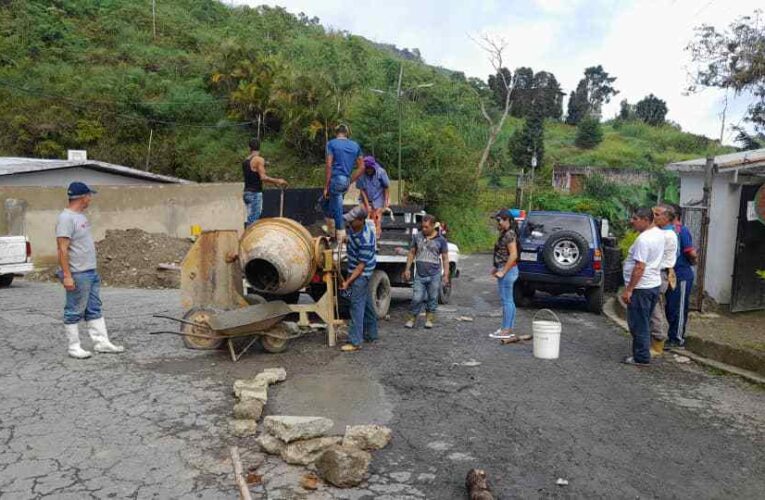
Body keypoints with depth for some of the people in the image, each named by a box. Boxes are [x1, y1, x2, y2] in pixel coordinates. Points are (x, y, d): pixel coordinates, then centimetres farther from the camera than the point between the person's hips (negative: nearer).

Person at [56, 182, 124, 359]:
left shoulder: (80, 216, 14)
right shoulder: (66, 218, -16)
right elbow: (62, 249, -21)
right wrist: (67, 275, -24)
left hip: (91, 272, 10)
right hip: (77, 275, -10)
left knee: (94, 310, 13)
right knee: (74, 312, 1)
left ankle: (101, 342, 19)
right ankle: (74, 347, 11)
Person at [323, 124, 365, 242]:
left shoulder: (331, 144, -2)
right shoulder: (355, 145, 13)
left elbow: (329, 166, -10)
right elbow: (361, 168, 11)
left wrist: (326, 186, -8)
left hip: (335, 179, -6)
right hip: (346, 181, 6)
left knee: (337, 210, 0)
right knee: (325, 202, 22)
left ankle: (340, 238, 4)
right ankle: (331, 230, 19)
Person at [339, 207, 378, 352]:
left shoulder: (365, 240, -30)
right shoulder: (354, 227, -4)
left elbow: (361, 265, -26)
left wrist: (348, 282, -27)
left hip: (361, 273, -9)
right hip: (354, 270, 9)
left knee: (357, 305, -11)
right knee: (366, 303, 17)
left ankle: (355, 342, -10)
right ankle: (371, 334, 29)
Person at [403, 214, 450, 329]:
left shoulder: (440, 240, 0)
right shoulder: (417, 237, 5)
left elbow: (445, 258, 3)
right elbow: (411, 253, 11)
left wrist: (446, 275, -2)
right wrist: (407, 269, 5)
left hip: (434, 276, -1)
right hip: (419, 275, 1)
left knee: (432, 299, 7)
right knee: (416, 299, -3)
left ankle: (429, 319, 21)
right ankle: (411, 319, 11)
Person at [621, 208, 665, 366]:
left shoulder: (643, 239, -21)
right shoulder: (659, 233, 8)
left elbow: (640, 267, -25)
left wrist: (628, 290, -22)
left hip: (641, 287, -10)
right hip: (654, 284, 10)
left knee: (638, 324, -2)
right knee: (644, 323, 17)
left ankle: (641, 358, 4)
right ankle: (642, 354, 26)